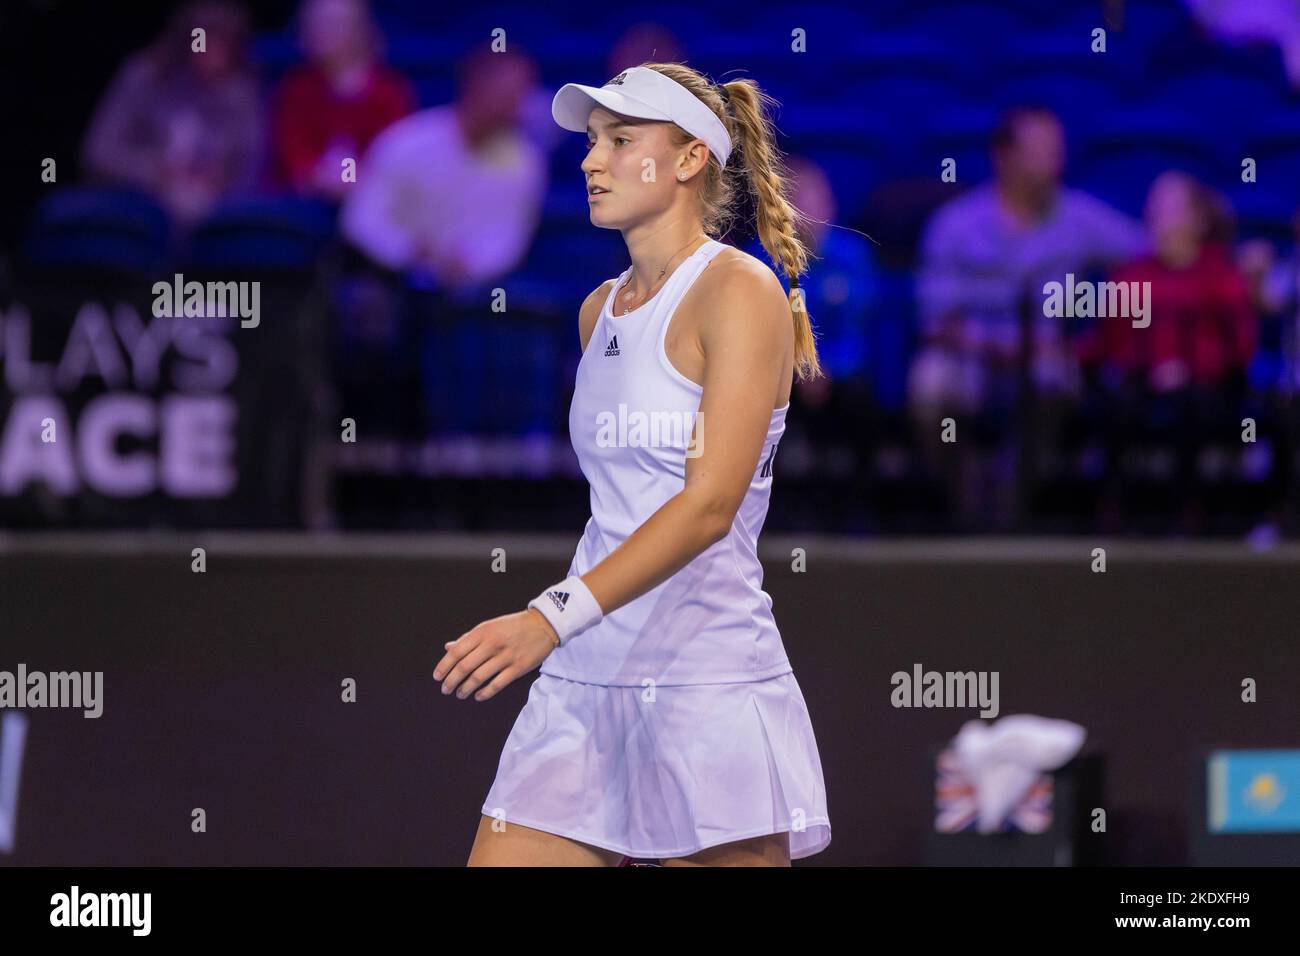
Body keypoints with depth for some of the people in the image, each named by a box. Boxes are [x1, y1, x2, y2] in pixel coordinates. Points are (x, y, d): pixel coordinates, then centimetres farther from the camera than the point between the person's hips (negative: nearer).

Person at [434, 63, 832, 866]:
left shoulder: (739, 291, -8)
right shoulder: (600, 310, 15)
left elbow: (710, 503, -19)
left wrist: (553, 617, -28)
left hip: (708, 689, -7)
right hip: (581, 687, 7)